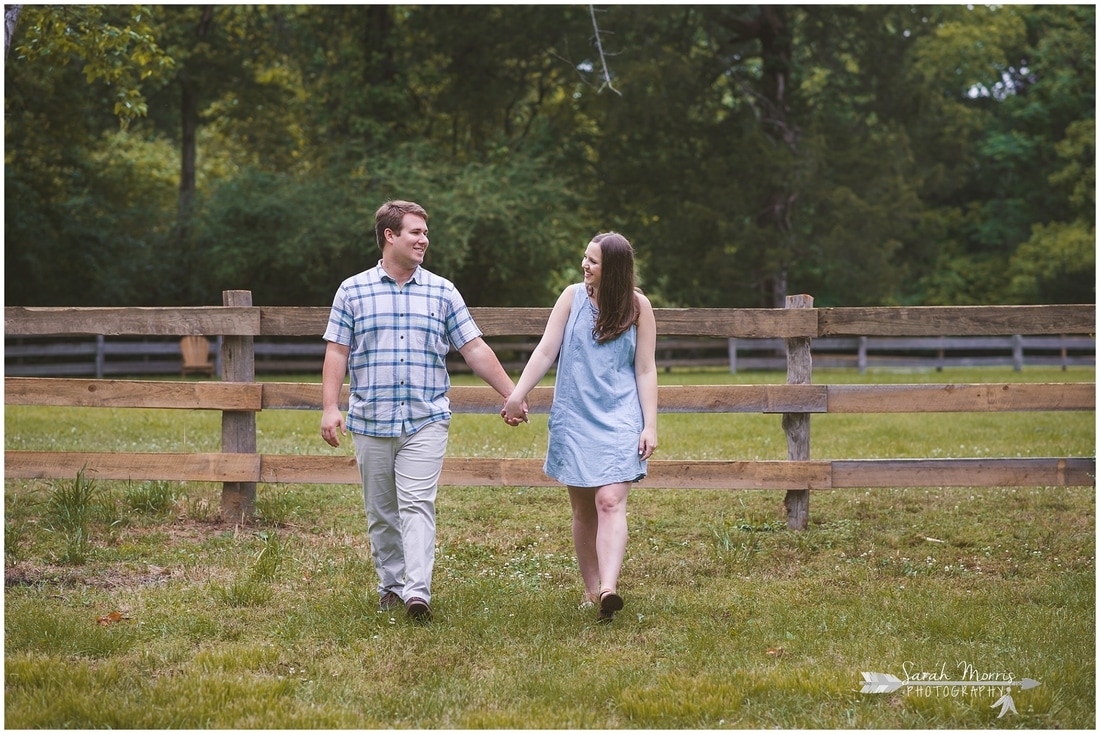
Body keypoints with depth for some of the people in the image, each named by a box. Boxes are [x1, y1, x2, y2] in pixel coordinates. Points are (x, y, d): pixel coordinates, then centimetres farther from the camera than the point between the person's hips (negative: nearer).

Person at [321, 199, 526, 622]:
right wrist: (330, 407, -6)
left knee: (417, 505, -12)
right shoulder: (353, 291, 6)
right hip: (371, 422, 1)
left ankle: (418, 592, -19)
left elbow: (474, 349, 9)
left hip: (426, 422, -1)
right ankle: (390, 586, 21)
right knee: (381, 512, 8)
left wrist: (511, 394, 6)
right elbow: (337, 352, 3)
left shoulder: (442, 292, 7)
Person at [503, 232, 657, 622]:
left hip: (619, 419, -2)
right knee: (583, 509, 7)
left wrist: (650, 426, -4)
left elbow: (645, 370, 1)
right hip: (574, 418, 2)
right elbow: (545, 351, 2)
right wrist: (517, 395, -6)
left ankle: (609, 588, -30)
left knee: (610, 501, -17)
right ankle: (591, 589, 15)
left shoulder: (638, 306, -1)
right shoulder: (572, 297, 2)